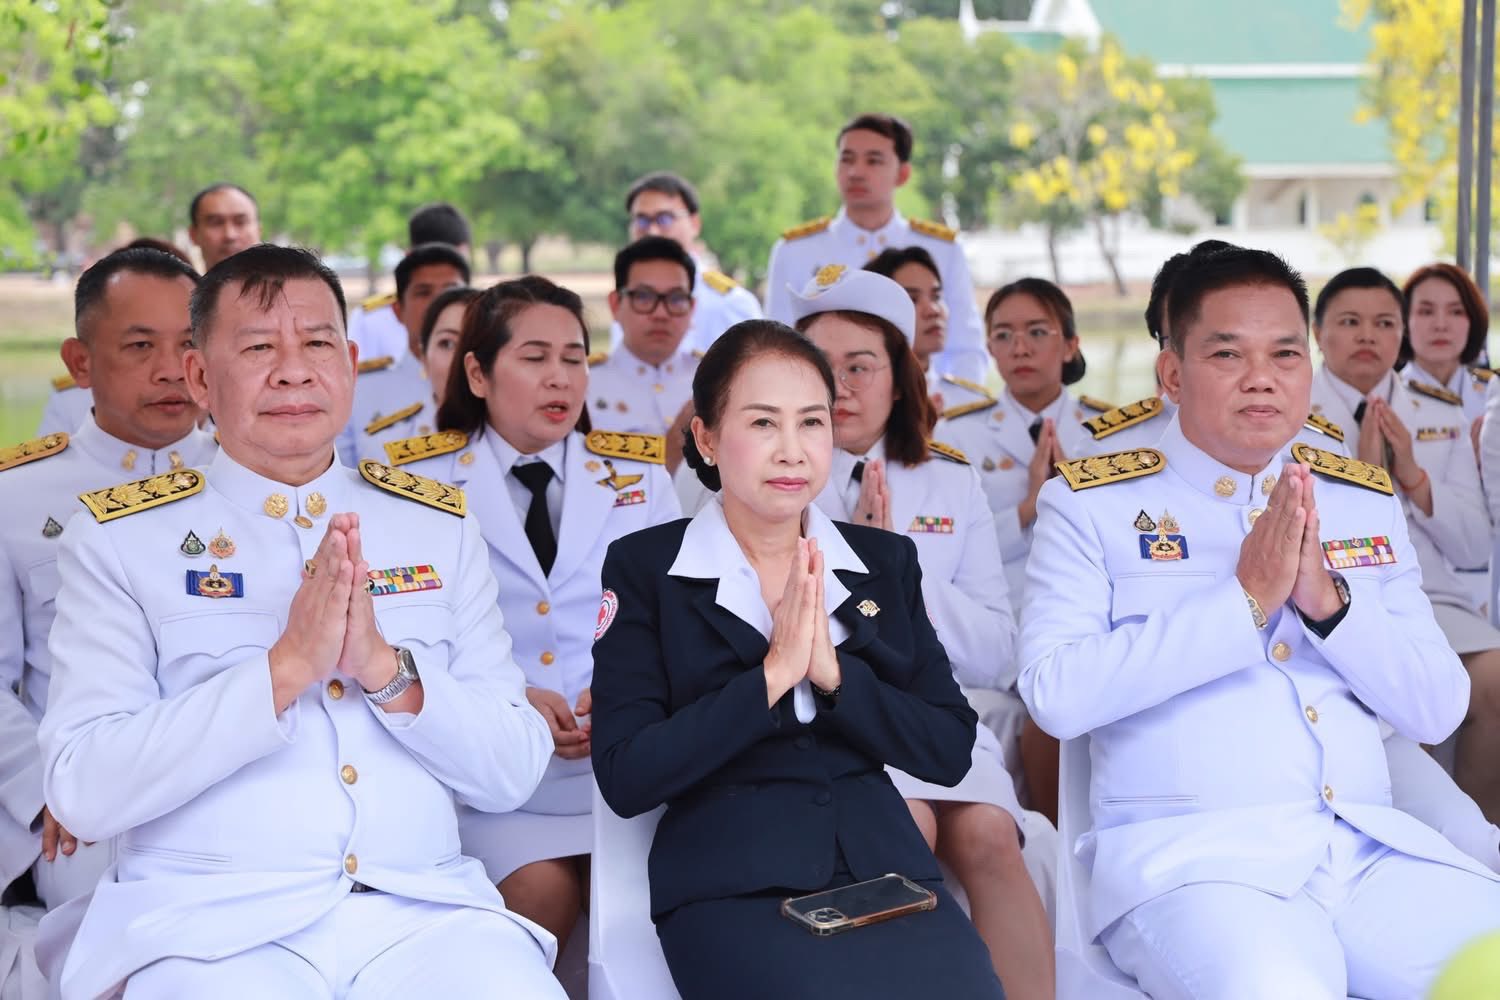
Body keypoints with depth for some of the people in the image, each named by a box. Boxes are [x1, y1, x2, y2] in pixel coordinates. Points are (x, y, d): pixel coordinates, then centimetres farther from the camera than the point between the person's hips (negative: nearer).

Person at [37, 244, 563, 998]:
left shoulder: (440, 526, 13)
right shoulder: (117, 537, 5)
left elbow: (514, 773, 7)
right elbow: (80, 793, -7)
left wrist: (385, 667, -10)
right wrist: (285, 669, -15)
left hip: (425, 909, 2)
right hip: (212, 919, -2)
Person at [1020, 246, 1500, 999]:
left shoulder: (1367, 502, 18)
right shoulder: (1090, 504, 5)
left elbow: (1437, 711, 11)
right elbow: (1054, 695, -10)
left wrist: (1329, 600, -6)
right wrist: (1244, 600, -12)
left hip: (1373, 850, 4)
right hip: (1189, 854, -4)